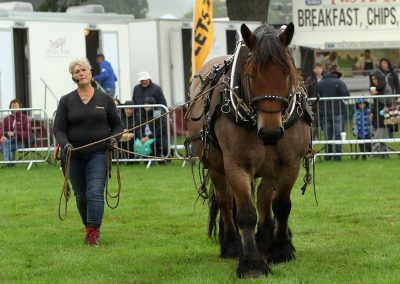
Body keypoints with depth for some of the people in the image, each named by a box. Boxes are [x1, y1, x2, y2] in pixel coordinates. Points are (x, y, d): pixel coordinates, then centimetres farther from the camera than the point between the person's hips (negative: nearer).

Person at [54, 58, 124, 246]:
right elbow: (58, 129, 1)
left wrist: (114, 138, -8)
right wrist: (65, 144, -19)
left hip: (98, 154, -2)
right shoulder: (66, 101, 4)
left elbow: (117, 125, 13)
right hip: (74, 155, 2)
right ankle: (90, 228, 25)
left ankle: (93, 234, -17)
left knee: (95, 192, -15)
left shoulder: (105, 99, 6)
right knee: (81, 196, 8)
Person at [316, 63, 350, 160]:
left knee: (327, 135, 9)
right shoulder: (339, 83, -8)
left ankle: (328, 154, 9)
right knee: (338, 134, 2)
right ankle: (338, 154, -2)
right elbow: (346, 95, -13)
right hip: (337, 111, -3)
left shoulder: (319, 84, 1)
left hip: (324, 112, 3)